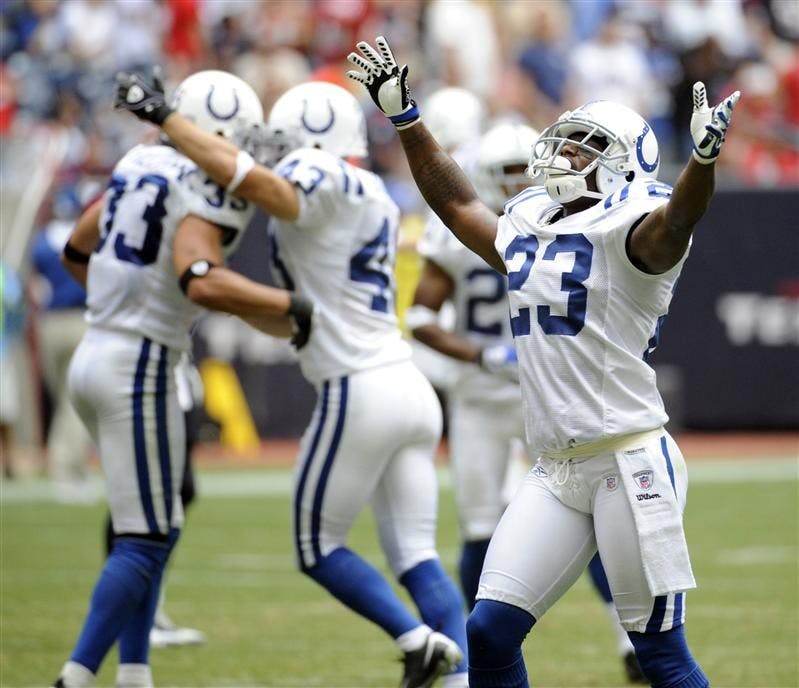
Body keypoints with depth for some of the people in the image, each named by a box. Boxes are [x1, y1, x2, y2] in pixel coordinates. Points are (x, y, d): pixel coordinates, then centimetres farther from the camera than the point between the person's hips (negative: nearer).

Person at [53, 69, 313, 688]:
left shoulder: (140, 165, 12)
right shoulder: (208, 187, -13)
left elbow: (76, 253, 21)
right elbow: (201, 282, -29)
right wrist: (291, 307, -21)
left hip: (94, 357, 9)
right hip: (139, 371, -9)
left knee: (157, 530, 16)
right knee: (144, 539, -4)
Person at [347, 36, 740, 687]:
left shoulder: (627, 226, -7)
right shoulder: (527, 228, 17)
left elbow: (674, 220, -28)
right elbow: (457, 202, 33)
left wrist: (704, 154, -48)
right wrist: (403, 115, 35)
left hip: (631, 464, -7)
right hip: (555, 475, 7)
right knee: (489, 632, 2)